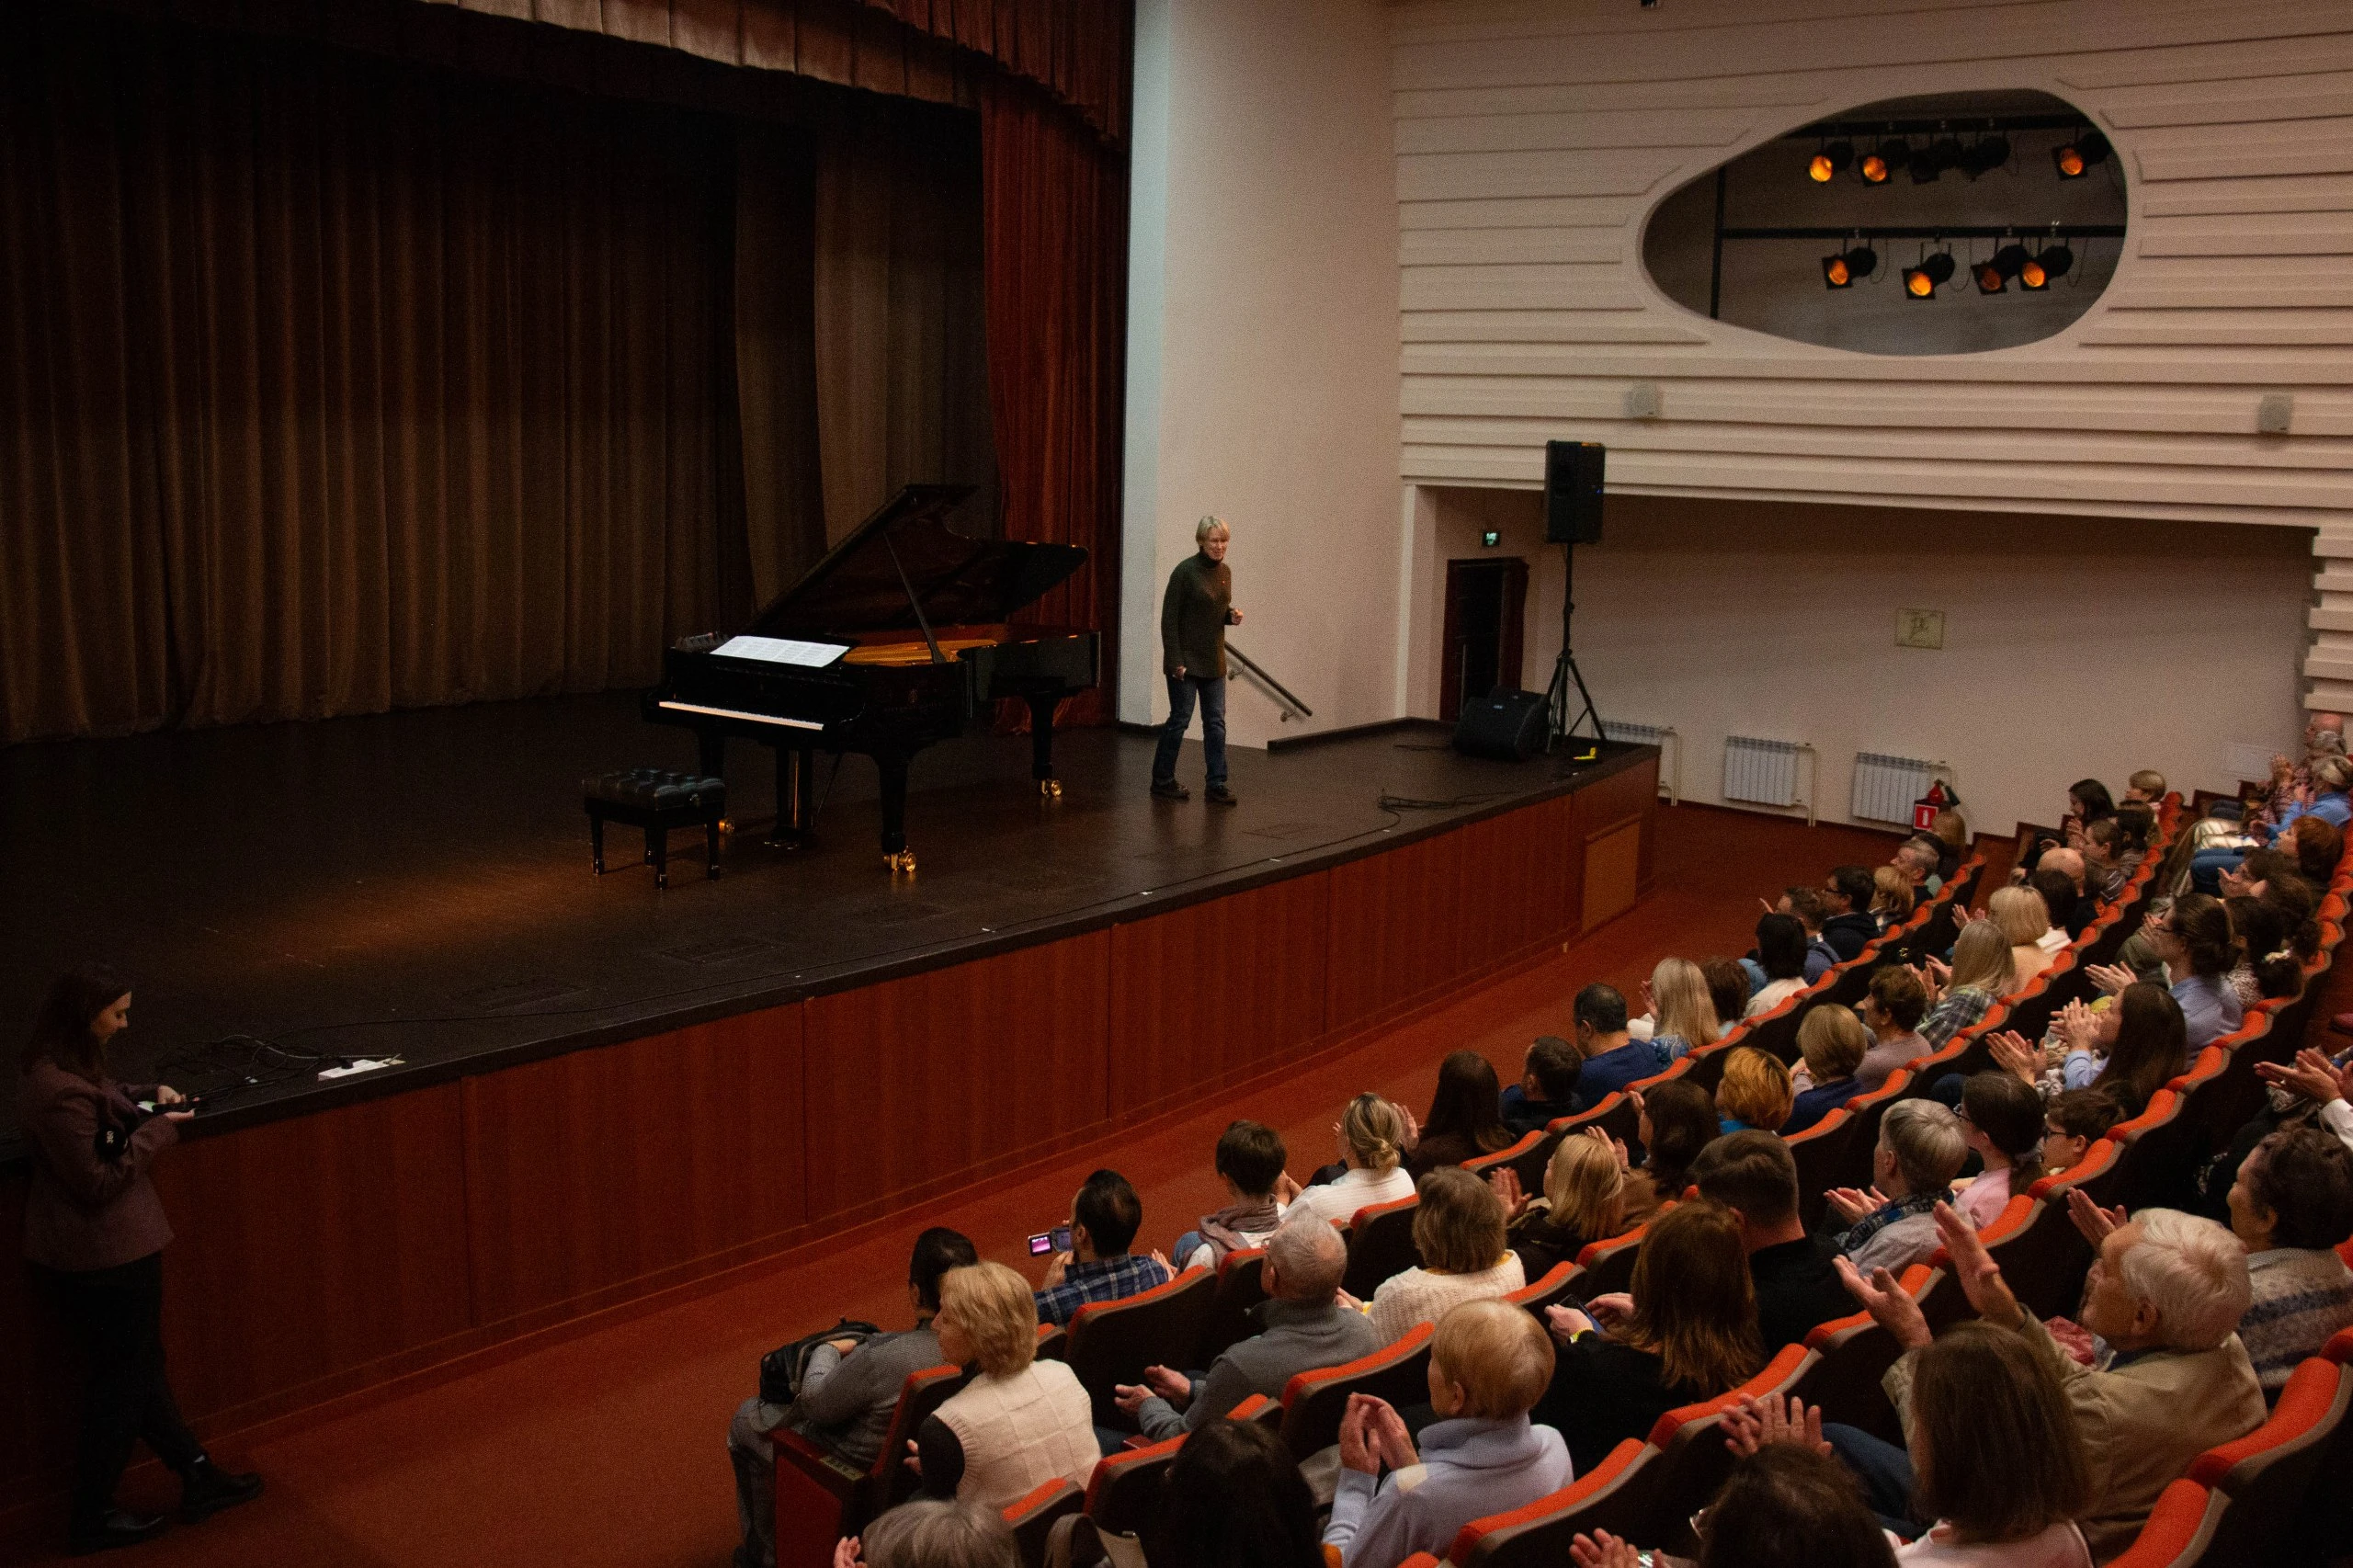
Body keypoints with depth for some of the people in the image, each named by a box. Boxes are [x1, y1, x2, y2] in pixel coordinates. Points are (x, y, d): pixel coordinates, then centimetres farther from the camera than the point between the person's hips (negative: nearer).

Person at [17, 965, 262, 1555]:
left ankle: (198, 1477, 34)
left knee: (140, 1366, 20)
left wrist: (146, 1097, 4)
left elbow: (100, 1103, 21)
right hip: (104, 1258, -10)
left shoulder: (54, 1067, 1)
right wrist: (158, 1130, -16)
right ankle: (92, 1518, 23)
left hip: (82, 1253, 10)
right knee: (121, 1383, 8)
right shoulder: (62, 1091, -29)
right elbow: (98, 1181, -25)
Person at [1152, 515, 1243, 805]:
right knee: (1180, 718, 1)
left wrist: (1231, 616, -4)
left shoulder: (1225, 571, 6)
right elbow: (1169, 618, -14)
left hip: (1213, 660, 7)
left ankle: (1217, 786, 9)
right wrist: (1175, 660, -18)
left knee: (1215, 721, 5)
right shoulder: (1186, 570, -15)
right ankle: (1162, 781, 16)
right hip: (1187, 659, -7)